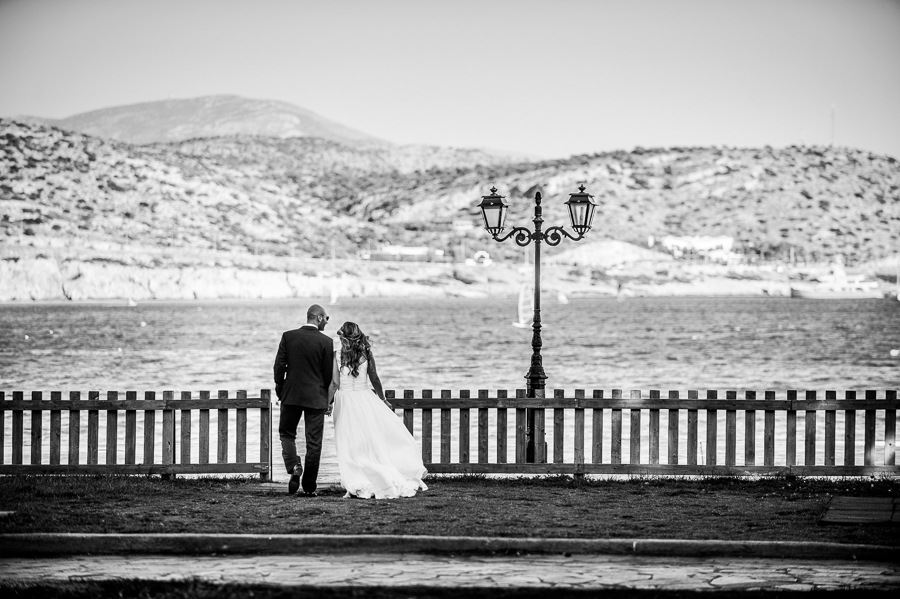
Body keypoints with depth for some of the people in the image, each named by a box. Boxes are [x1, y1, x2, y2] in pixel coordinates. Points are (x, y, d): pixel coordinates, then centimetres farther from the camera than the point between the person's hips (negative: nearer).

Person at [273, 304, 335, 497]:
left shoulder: (288, 336, -3)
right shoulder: (326, 342, -7)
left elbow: (279, 365, -3)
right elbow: (329, 374, -2)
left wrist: (279, 387, 11)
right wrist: (325, 396, 12)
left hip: (291, 394, 1)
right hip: (316, 397, -1)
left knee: (287, 433, 17)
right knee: (314, 442, 6)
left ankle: (294, 467, -10)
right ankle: (309, 486, 8)